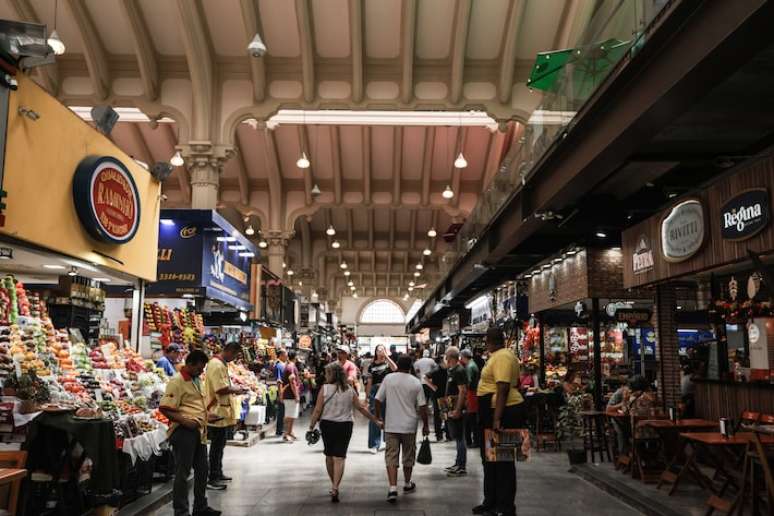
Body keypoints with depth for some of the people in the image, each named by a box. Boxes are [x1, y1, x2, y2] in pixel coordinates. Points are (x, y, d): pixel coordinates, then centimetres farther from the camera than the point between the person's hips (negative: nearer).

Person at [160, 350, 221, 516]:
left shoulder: (196, 380, 15)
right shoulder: (177, 381, -13)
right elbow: (164, 408, -18)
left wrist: (206, 415, 15)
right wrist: (183, 421, -24)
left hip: (198, 431, 9)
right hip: (184, 431, -9)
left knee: (202, 469, 16)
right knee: (183, 472, 0)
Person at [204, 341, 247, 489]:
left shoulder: (221, 364, 14)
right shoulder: (216, 365, -20)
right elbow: (221, 389, -26)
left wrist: (234, 390, 11)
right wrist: (235, 390, -11)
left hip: (222, 411, 10)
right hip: (217, 412, -10)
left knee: (220, 444, 18)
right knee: (217, 445, -3)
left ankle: (218, 474, 29)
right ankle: (212, 479, 4)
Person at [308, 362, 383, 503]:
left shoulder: (325, 388, -9)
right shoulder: (350, 390, -1)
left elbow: (318, 410, -9)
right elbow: (361, 408, 3)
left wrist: (312, 425, 3)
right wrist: (375, 420, 12)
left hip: (327, 424, 0)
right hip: (345, 425, 1)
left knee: (329, 455, 17)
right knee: (339, 457, 2)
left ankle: (334, 486, 30)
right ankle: (335, 488, -11)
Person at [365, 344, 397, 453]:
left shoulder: (388, 362, 3)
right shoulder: (372, 365, 5)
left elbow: (395, 368, -20)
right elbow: (369, 382, 6)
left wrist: (386, 356, -20)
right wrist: (367, 396, 3)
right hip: (375, 391, 0)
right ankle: (374, 445, 6)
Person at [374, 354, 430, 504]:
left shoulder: (388, 379, -4)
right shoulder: (416, 382, -4)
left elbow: (378, 400, -3)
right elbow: (422, 406, -4)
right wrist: (425, 425, 6)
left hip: (391, 426, 0)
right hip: (409, 426, 1)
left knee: (391, 456, 1)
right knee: (408, 456, 17)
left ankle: (393, 489, -11)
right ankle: (407, 484, 32)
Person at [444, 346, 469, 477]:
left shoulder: (460, 371, -16)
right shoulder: (453, 370, 15)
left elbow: (462, 391, -22)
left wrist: (457, 410, -25)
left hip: (457, 409, -10)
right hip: (453, 408, 10)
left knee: (459, 438, -5)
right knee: (457, 437, 16)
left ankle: (462, 468, 0)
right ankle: (458, 463, 26)